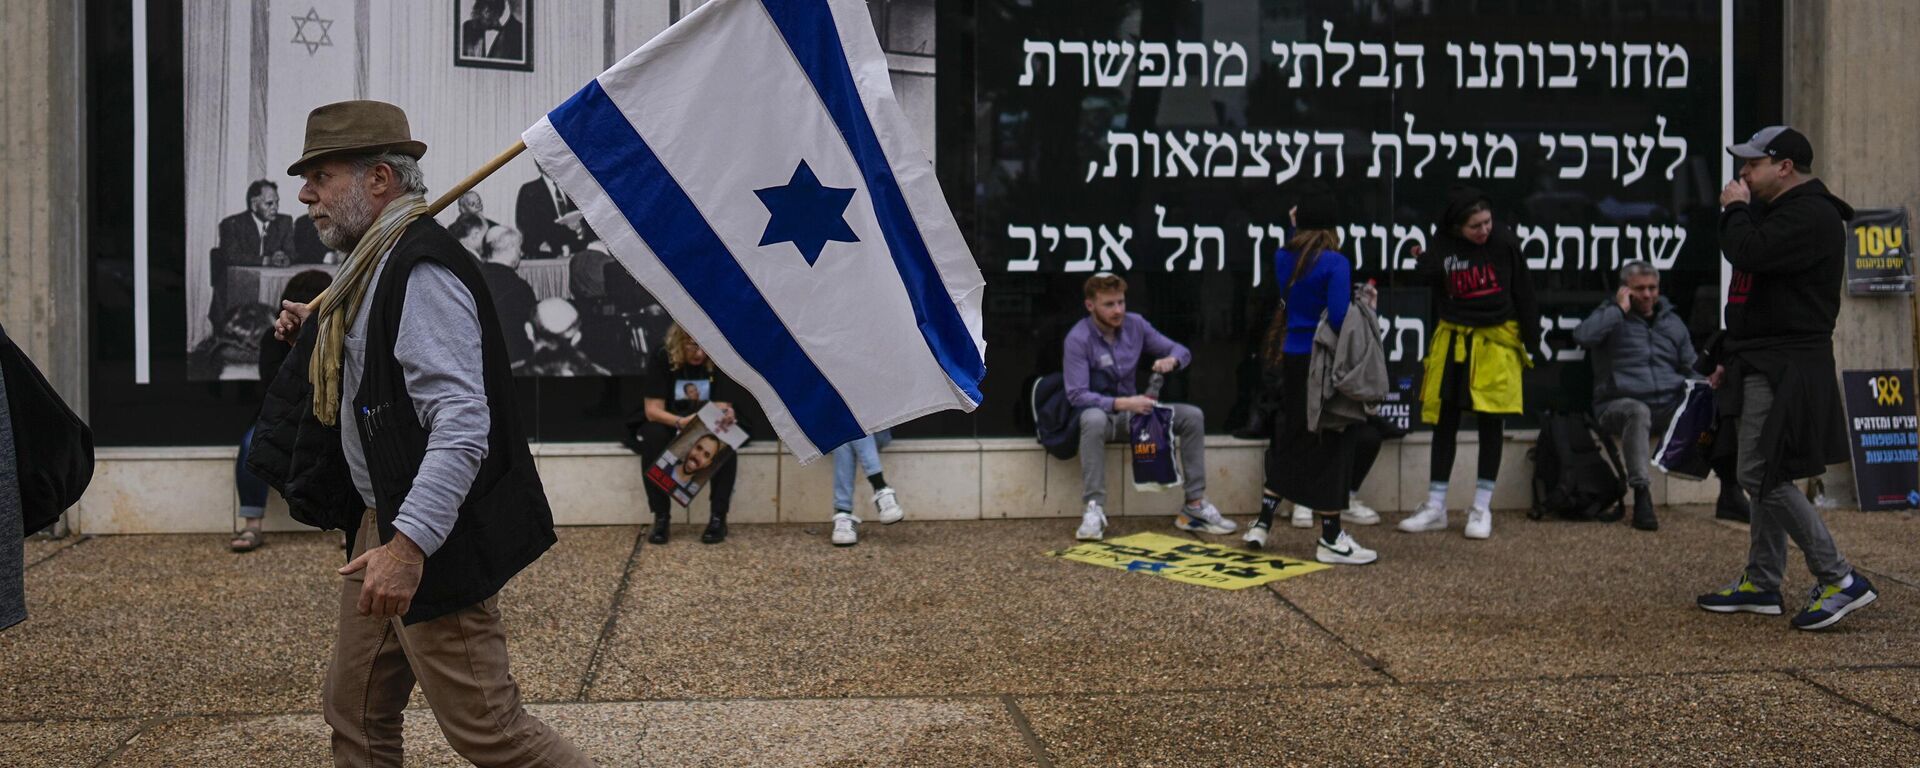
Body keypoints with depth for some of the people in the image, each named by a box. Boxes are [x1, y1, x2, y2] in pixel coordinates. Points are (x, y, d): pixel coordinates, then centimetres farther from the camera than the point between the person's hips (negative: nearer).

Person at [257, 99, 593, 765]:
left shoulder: (422, 270, -20)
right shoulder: (375, 262, 12)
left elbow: (462, 426, -29)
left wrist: (410, 544, -33)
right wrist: (317, 332, 12)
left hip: (436, 535, -10)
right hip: (384, 519, 10)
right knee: (357, 712, 16)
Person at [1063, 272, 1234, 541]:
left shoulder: (1135, 324, -1)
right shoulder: (1078, 339, -17)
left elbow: (1181, 351, 6)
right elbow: (1076, 395, -24)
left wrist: (1171, 360, -19)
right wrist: (1121, 403, -34)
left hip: (1131, 412, 6)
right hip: (1098, 411, -6)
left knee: (1192, 416, -12)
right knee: (1094, 419, -41)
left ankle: (1195, 505, -9)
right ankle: (1094, 509, -40)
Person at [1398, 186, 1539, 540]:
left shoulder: (1504, 242, -9)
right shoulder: (1442, 247, -6)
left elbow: (1524, 293, -2)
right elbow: (1436, 298, 4)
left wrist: (1532, 343, -1)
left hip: (1496, 341, -2)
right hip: (1452, 340, 2)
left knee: (1490, 421, 3)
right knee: (1445, 421, 5)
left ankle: (1482, 508, 12)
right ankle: (1435, 507, 13)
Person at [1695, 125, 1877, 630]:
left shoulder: (1810, 215, -14)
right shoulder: (1779, 212, 21)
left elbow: (1749, 254, -29)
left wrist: (1735, 210, -10)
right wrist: (1731, 358, 23)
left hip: (1787, 370, -11)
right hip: (1763, 366, 11)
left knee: (1763, 476, -13)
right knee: (1764, 477, 13)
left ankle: (1840, 580, -7)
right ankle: (1761, 584, 19)